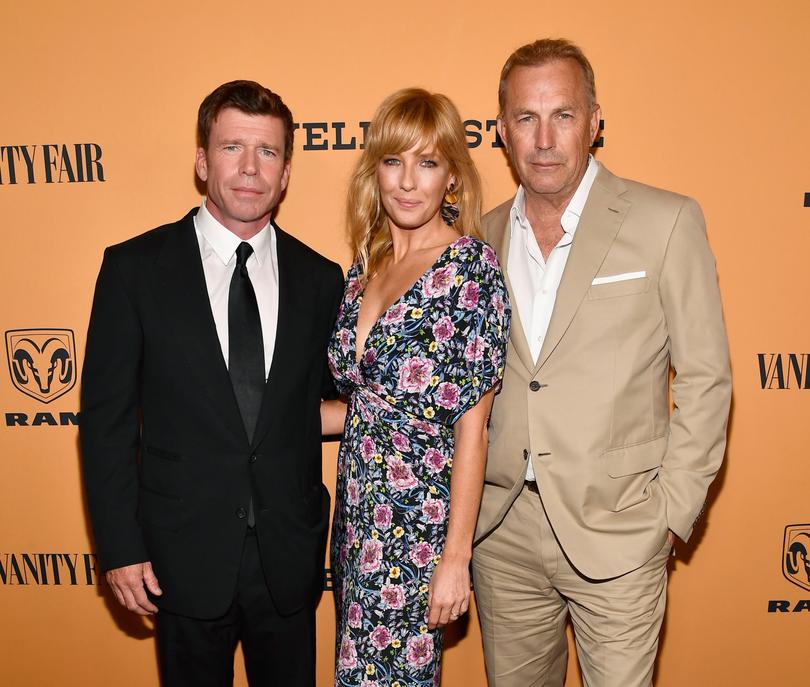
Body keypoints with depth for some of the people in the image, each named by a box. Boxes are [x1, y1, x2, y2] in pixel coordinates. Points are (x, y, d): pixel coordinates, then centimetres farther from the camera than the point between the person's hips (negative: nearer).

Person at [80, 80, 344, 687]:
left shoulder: (318, 278, 1)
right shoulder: (135, 268, -5)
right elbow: (106, 418, -4)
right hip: (185, 559, -2)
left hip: (289, 560, 2)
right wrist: (120, 548, -6)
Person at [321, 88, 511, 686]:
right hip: (357, 511, 7)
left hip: (421, 524, -6)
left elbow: (472, 425, -15)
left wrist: (457, 557, -14)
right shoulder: (365, 264, 6)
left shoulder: (472, 267, -14)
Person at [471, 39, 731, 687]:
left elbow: (704, 379, -4)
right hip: (501, 533, 4)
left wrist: (672, 511, -6)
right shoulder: (483, 236, 5)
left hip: (616, 535, -3)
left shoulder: (667, 222, -6)